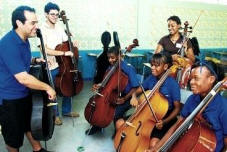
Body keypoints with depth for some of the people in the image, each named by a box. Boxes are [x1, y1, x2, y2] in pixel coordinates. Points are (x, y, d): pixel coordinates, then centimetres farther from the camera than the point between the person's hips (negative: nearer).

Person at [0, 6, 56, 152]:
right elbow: (23, 78, -31)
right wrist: (47, 87, -21)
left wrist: (36, 61, 3)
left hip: (24, 94, 9)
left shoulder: (24, 40, 2)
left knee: (31, 124, 24)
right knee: (14, 134, 13)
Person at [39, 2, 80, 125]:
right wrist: (64, 53, -27)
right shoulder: (42, 30, -14)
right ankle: (55, 115, 29)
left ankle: (66, 111, 37)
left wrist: (72, 44, -8)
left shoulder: (60, 28, 6)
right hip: (51, 67, -6)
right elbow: (45, 50, -24)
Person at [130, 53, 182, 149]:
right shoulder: (151, 78, -2)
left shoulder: (173, 84, -16)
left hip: (164, 118, -5)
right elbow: (137, 91, 9)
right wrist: (134, 97, -16)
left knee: (153, 143, -27)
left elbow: (177, 108, -11)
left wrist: (164, 122, -24)